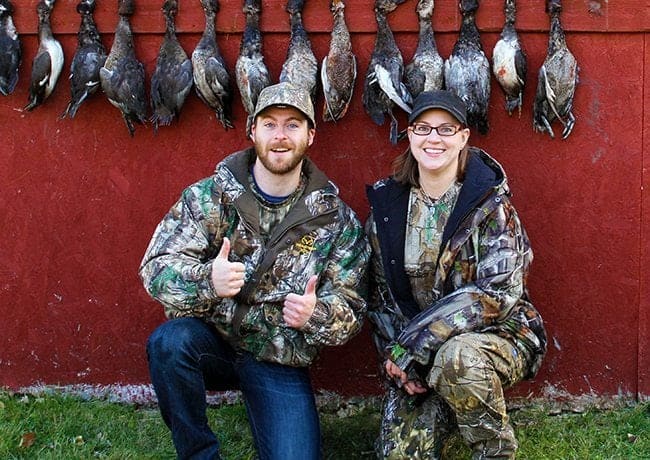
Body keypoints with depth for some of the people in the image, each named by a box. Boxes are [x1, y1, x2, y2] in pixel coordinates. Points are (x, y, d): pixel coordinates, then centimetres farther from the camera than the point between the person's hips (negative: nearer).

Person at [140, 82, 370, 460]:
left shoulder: (337, 220, -2)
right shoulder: (208, 197, -4)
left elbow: (351, 312, -3)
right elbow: (157, 268, -12)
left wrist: (315, 314, -27)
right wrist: (207, 281, -34)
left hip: (282, 362, 0)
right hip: (213, 340, 0)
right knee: (169, 342, -32)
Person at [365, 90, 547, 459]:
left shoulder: (490, 201, -11)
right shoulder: (388, 205, 2)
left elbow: (498, 291, -20)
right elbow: (381, 294, 6)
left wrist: (415, 343, -23)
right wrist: (396, 359, -9)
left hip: (497, 335, -3)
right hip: (417, 359, 3)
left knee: (458, 357, -37)